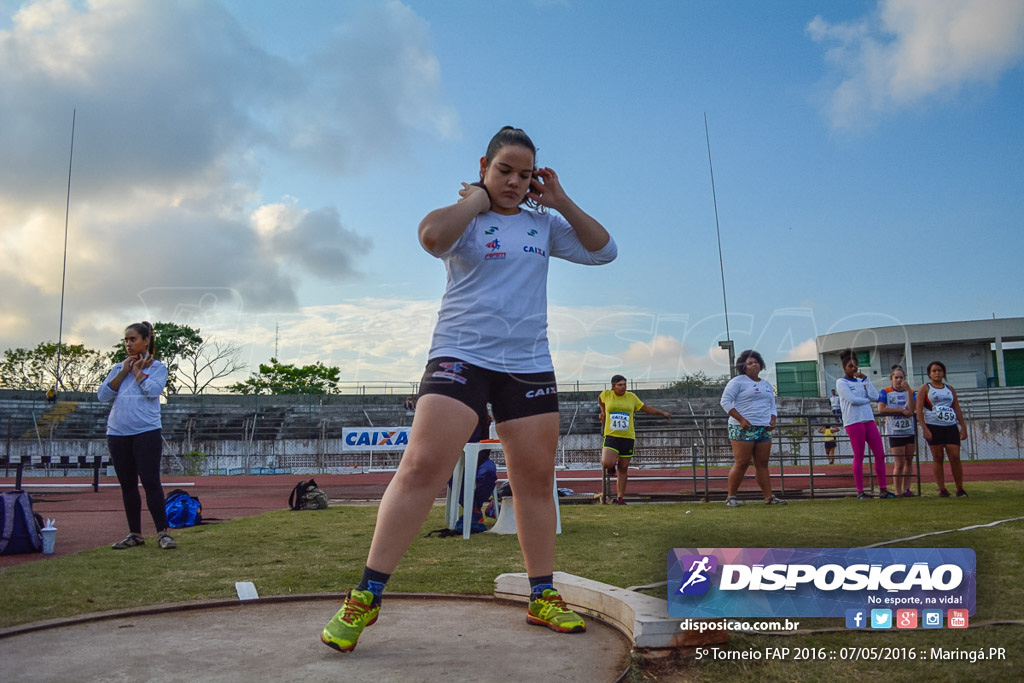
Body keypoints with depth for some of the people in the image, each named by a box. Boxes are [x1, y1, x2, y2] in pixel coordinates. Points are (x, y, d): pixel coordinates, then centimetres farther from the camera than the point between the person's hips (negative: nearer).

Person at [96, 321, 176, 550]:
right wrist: (124, 371, -3)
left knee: (150, 482, -9)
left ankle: (162, 533, -4)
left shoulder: (157, 367, 3)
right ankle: (135, 534, 17)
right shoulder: (119, 367, 14)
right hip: (118, 434, 5)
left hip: (147, 432, -5)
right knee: (127, 485, 9)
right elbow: (103, 395, 3)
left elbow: (152, 390, -15)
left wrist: (137, 370, -3)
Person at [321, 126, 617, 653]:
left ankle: (543, 597, 19)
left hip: (529, 365, 5)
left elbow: (604, 250, 11)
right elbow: (431, 235, -20)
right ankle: (366, 596, -7)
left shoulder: (546, 224, 16)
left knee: (536, 480, 5)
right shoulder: (464, 218, 3)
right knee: (422, 466, -15)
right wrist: (477, 199, -5)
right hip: (460, 357, -4)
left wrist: (561, 202, 6)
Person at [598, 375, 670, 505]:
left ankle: (620, 498, 13)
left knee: (623, 468, 4)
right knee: (607, 463, -20)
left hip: (628, 437, 1)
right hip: (611, 436, -1)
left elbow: (645, 408, 16)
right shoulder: (606, 394, 2)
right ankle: (612, 467, 18)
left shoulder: (631, 397, 5)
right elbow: (600, 400, 26)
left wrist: (662, 413, 14)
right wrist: (603, 412, 27)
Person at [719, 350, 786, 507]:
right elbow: (725, 401, -7)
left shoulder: (767, 385, 21)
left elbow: (772, 406, 27)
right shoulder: (738, 381, -1)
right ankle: (730, 497, 0)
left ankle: (769, 497, 7)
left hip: (764, 429, 6)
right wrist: (741, 419, -15)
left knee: (762, 464, 5)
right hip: (743, 429, -6)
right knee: (742, 463, -9)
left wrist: (773, 421, 6)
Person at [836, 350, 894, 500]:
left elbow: (875, 396, 2)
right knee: (859, 458, -4)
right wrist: (868, 400, 1)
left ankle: (883, 489, 9)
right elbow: (852, 400, -13)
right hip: (853, 422, -6)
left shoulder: (861, 381, 18)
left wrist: (865, 379, 2)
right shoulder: (841, 382, 1)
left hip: (869, 420, 6)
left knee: (880, 455, 3)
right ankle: (860, 491, 2)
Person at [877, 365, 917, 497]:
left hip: (910, 430, 3)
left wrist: (908, 390, -14)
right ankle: (898, 492, 2)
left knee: (909, 461, 6)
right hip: (894, 432, -3)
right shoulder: (885, 392, 0)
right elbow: (881, 409, -13)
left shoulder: (910, 392, 7)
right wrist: (901, 410, -13)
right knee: (899, 463, -5)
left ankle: (906, 489, 15)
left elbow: (912, 409, -9)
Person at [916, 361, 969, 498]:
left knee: (955, 457, -4)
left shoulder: (950, 389, 16)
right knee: (937, 458, -1)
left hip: (951, 427, 3)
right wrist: (924, 428, -13)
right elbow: (919, 409, -5)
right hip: (933, 427, -3)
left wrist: (963, 427, 8)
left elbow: (957, 409, 16)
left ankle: (960, 489, 5)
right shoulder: (925, 388, 3)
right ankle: (942, 489, 4)